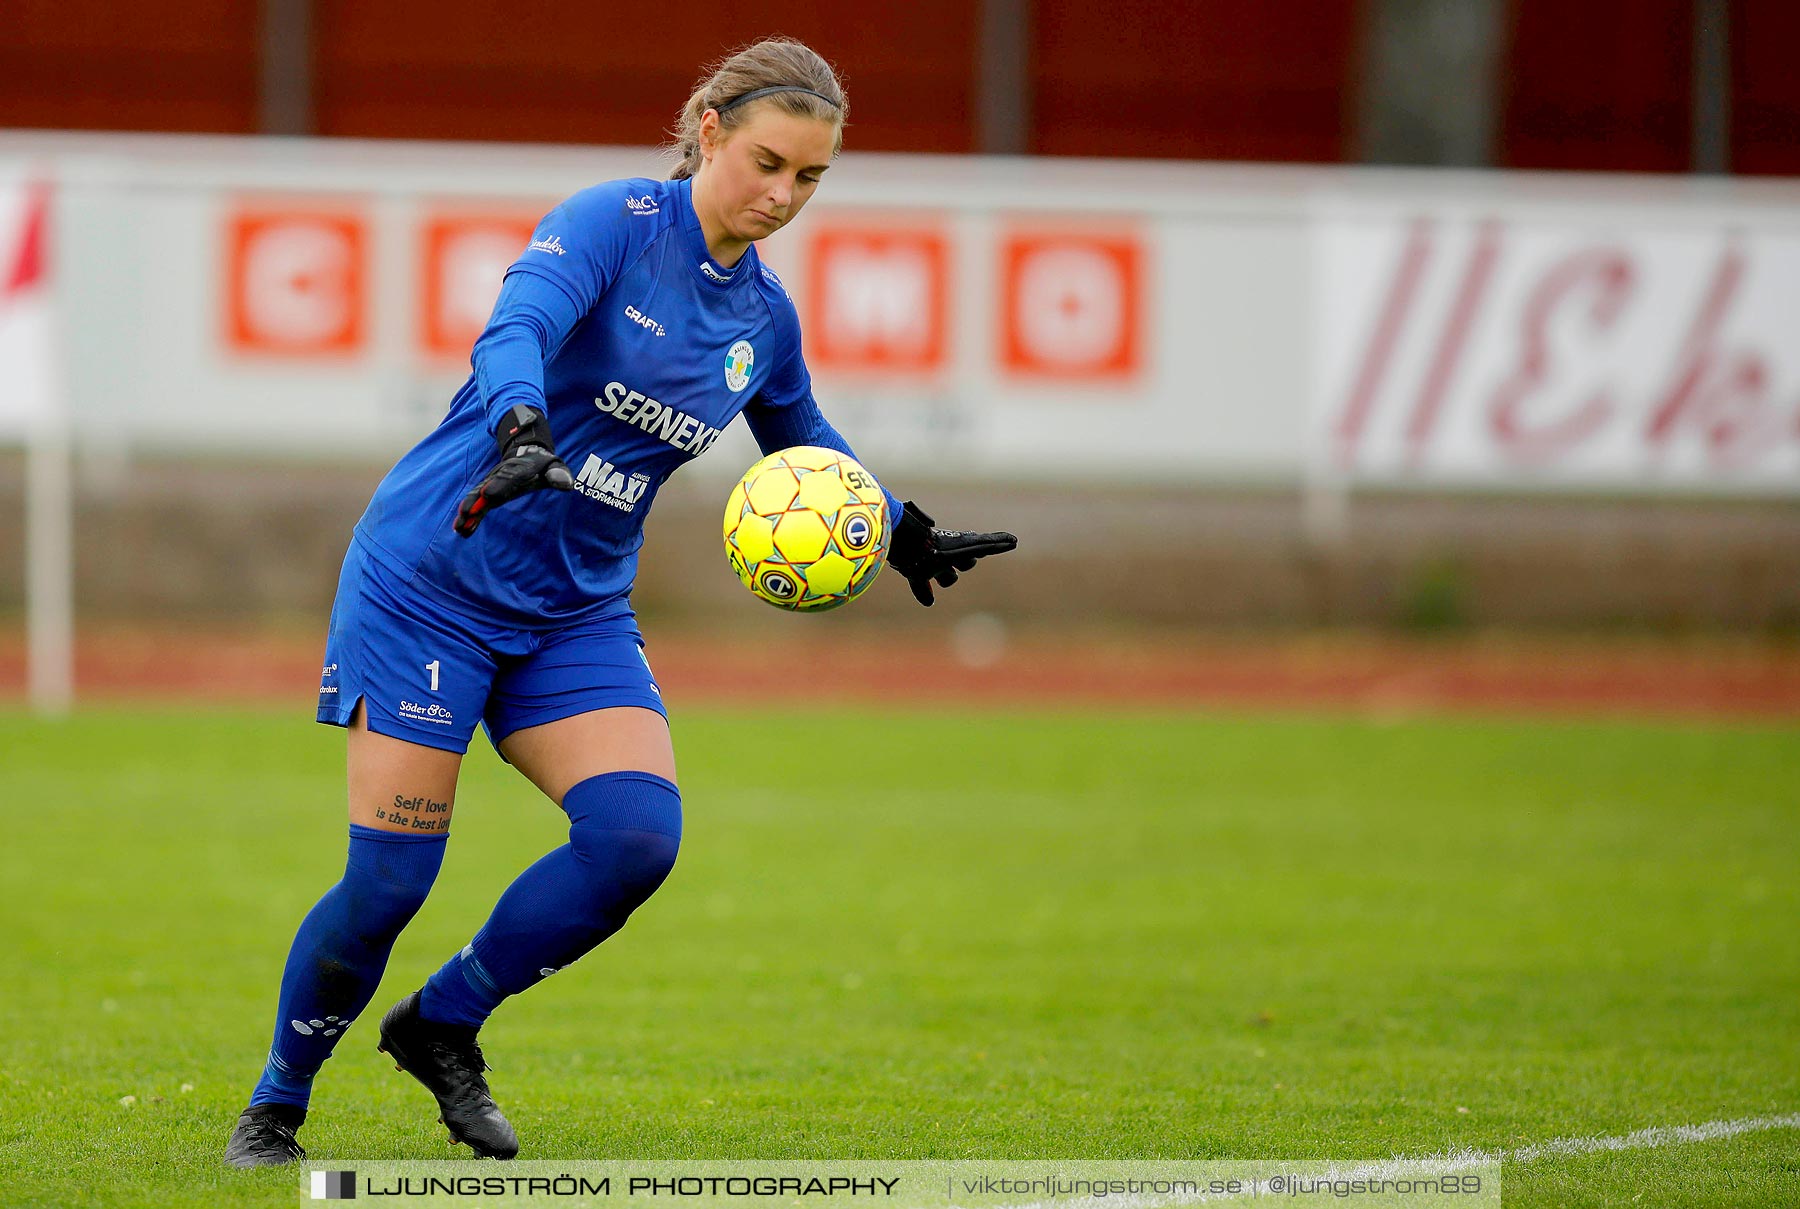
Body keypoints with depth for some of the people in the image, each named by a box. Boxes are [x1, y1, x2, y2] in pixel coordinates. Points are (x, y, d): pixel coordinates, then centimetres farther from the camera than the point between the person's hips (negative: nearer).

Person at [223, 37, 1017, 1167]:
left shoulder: (765, 319, 7)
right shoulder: (616, 223, -13)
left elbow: (809, 445, 27)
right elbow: (518, 324, -32)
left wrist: (907, 531, 27)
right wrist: (523, 434, -51)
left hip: (576, 611, 6)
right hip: (432, 577, -6)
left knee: (636, 837, -17)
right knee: (389, 879, -9)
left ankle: (444, 1026, 5)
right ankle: (275, 1107, 15)